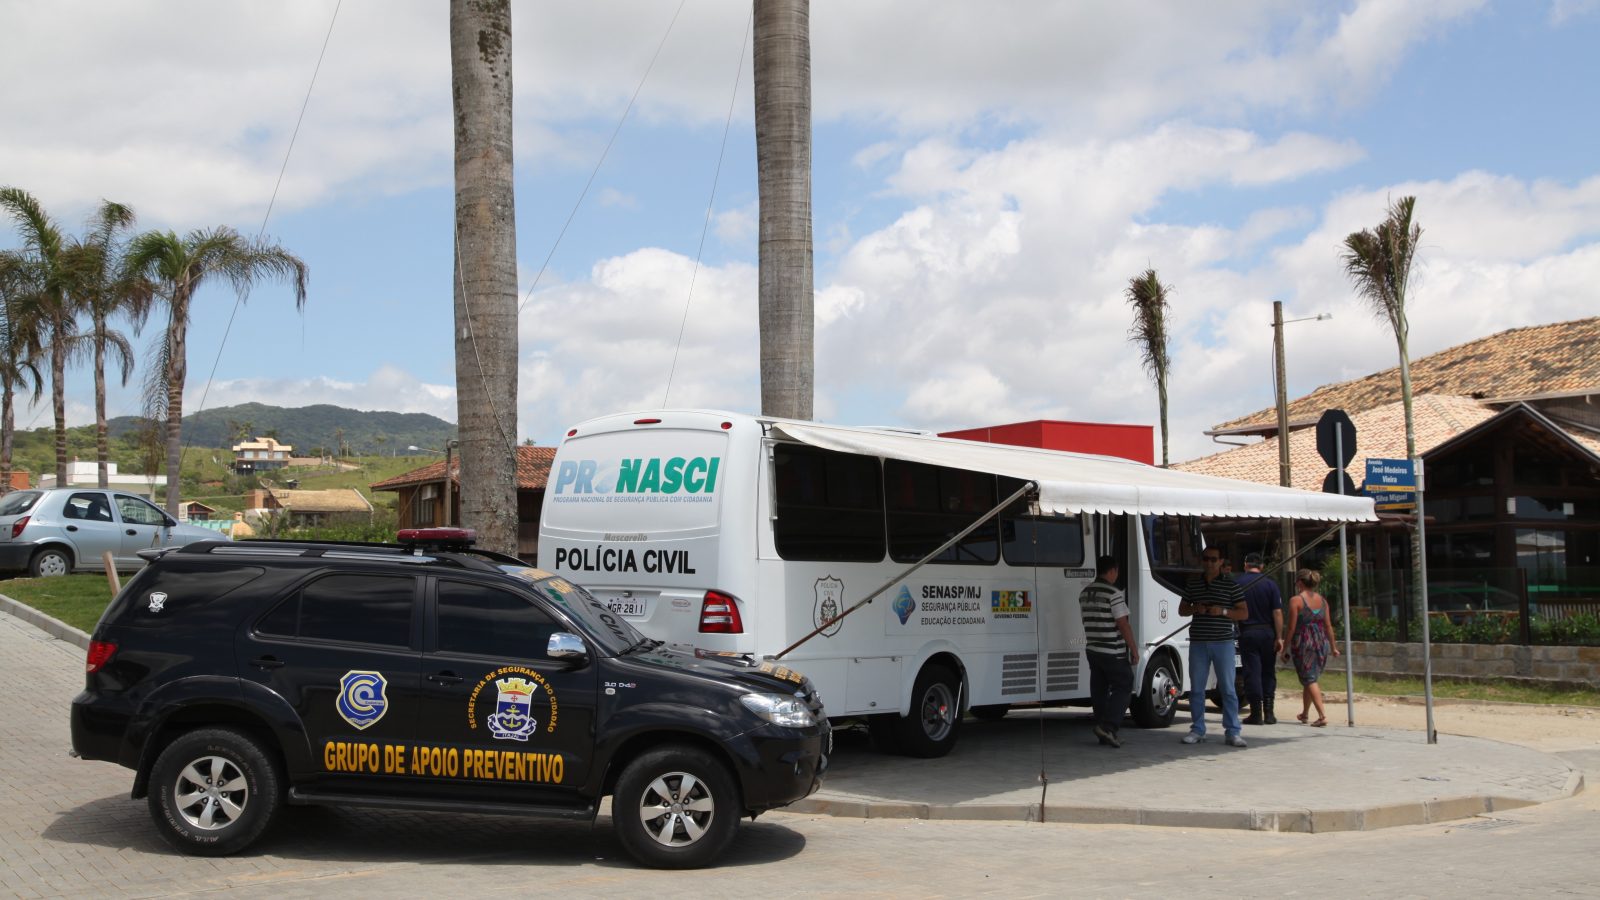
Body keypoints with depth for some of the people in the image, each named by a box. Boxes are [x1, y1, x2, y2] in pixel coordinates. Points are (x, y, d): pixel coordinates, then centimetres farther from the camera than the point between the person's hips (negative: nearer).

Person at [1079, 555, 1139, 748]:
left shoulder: (1085, 593, 9)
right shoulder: (1113, 594, -15)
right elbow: (1123, 625, -15)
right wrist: (1134, 649, -9)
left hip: (1093, 650, 7)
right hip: (1114, 652, -7)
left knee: (1099, 690, 9)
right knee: (1123, 687, 3)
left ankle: (1105, 735, 11)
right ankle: (1107, 726, -10)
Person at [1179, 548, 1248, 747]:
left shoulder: (1231, 585, 2)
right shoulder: (1192, 583, 11)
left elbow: (1244, 613, 2)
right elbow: (1182, 609, 17)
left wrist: (1223, 611, -14)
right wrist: (1194, 609, -5)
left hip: (1223, 642, -3)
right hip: (1198, 642, 3)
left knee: (1228, 689, -2)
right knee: (1196, 689, 6)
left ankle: (1232, 732, 1)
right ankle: (1197, 729, 15)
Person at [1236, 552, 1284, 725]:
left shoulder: (1238, 584, -3)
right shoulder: (1270, 584, -1)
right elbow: (1277, 612, -6)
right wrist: (1279, 637, -4)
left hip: (1247, 633, -1)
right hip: (1267, 632, 1)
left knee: (1252, 672, 1)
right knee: (1268, 672, 10)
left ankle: (1256, 713, -2)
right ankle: (1268, 712, 6)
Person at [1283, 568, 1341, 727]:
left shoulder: (1296, 600, -9)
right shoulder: (1322, 600, 7)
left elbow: (1292, 627, -10)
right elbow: (1328, 626, 9)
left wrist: (1285, 648, -3)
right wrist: (1333, 646, 18)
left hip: (1303, 643, -6)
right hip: (1321, 642, 6)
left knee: (1309, 680, -5)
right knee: (1310, 679, 19)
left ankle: (1323, 715, -18)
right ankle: (1304, 713, 30)